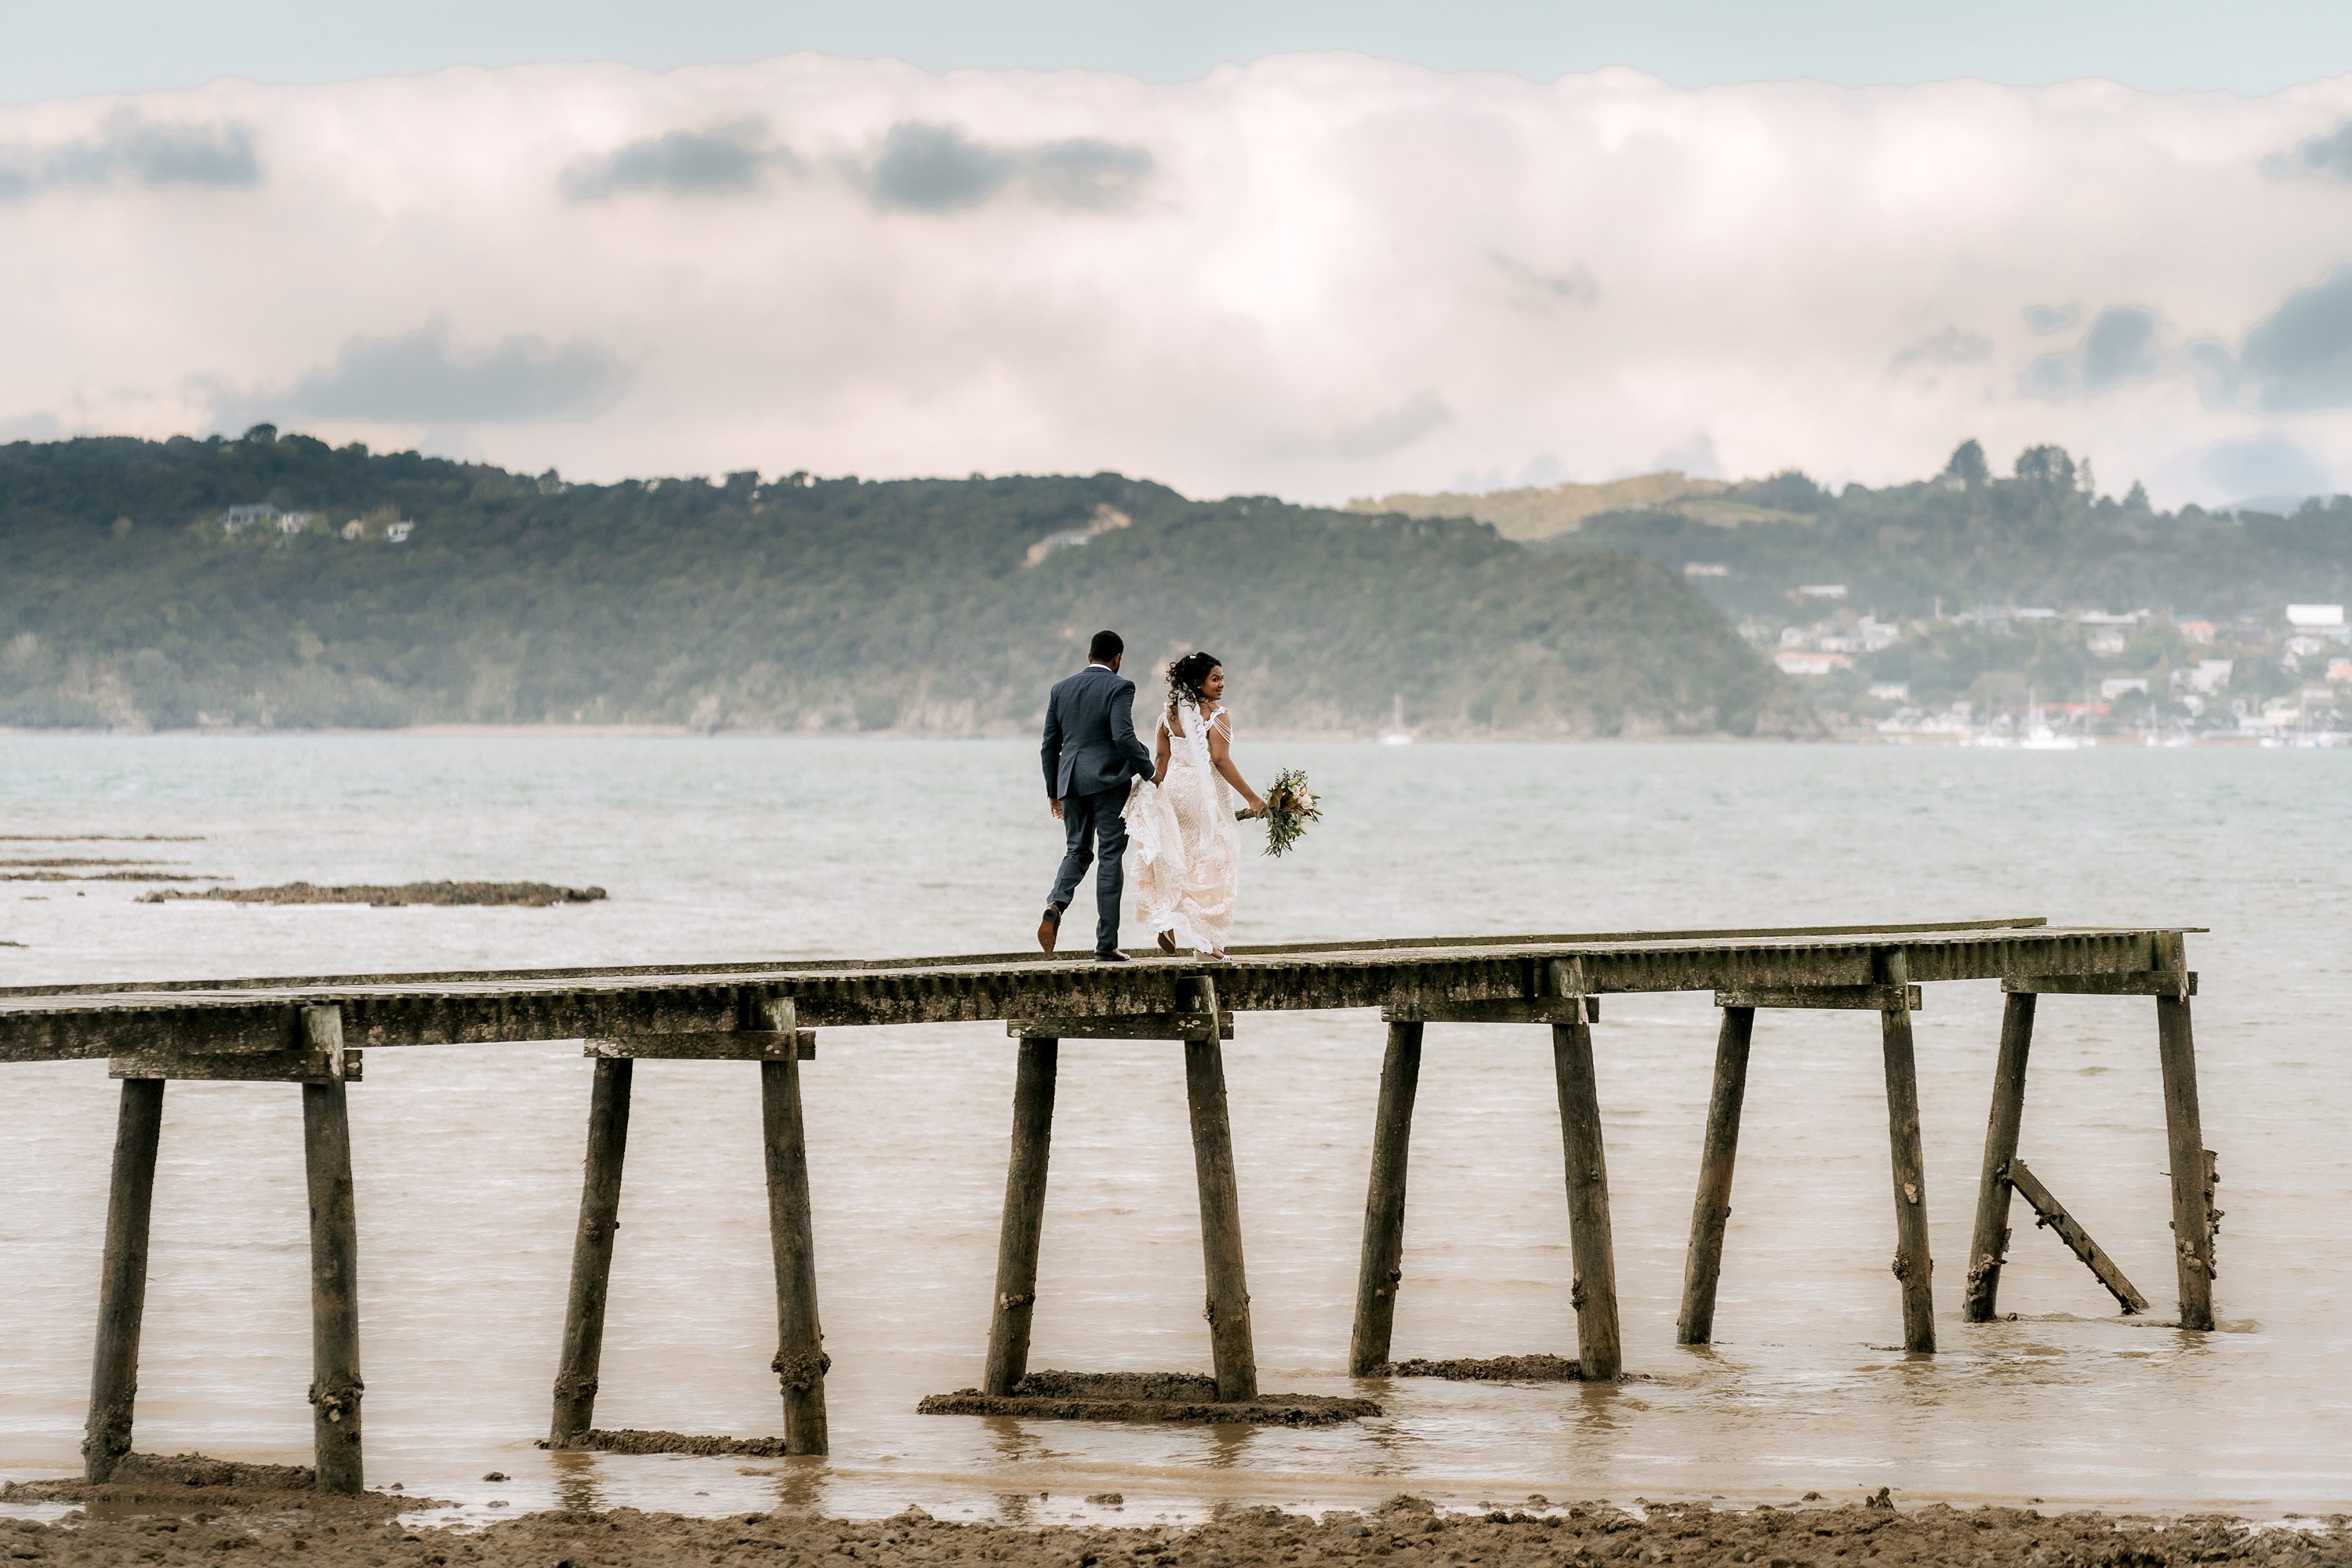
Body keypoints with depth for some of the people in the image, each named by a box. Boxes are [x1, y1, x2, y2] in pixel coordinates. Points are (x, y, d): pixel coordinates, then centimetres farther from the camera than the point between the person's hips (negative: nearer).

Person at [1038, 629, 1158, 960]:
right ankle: (1106, 942, 1)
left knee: (1077, 850, 16)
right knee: (1111, 857, 1)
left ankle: (1056, 905, -14)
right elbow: (1123, 736, -19)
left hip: (1071, 781, 5)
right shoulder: (1119, 687, -7)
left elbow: (1050, 743, 12)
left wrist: (1053, 790, 19)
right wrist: (1149, 773, -7)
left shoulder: (1061, 689, 10)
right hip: (1109, 780, -5)